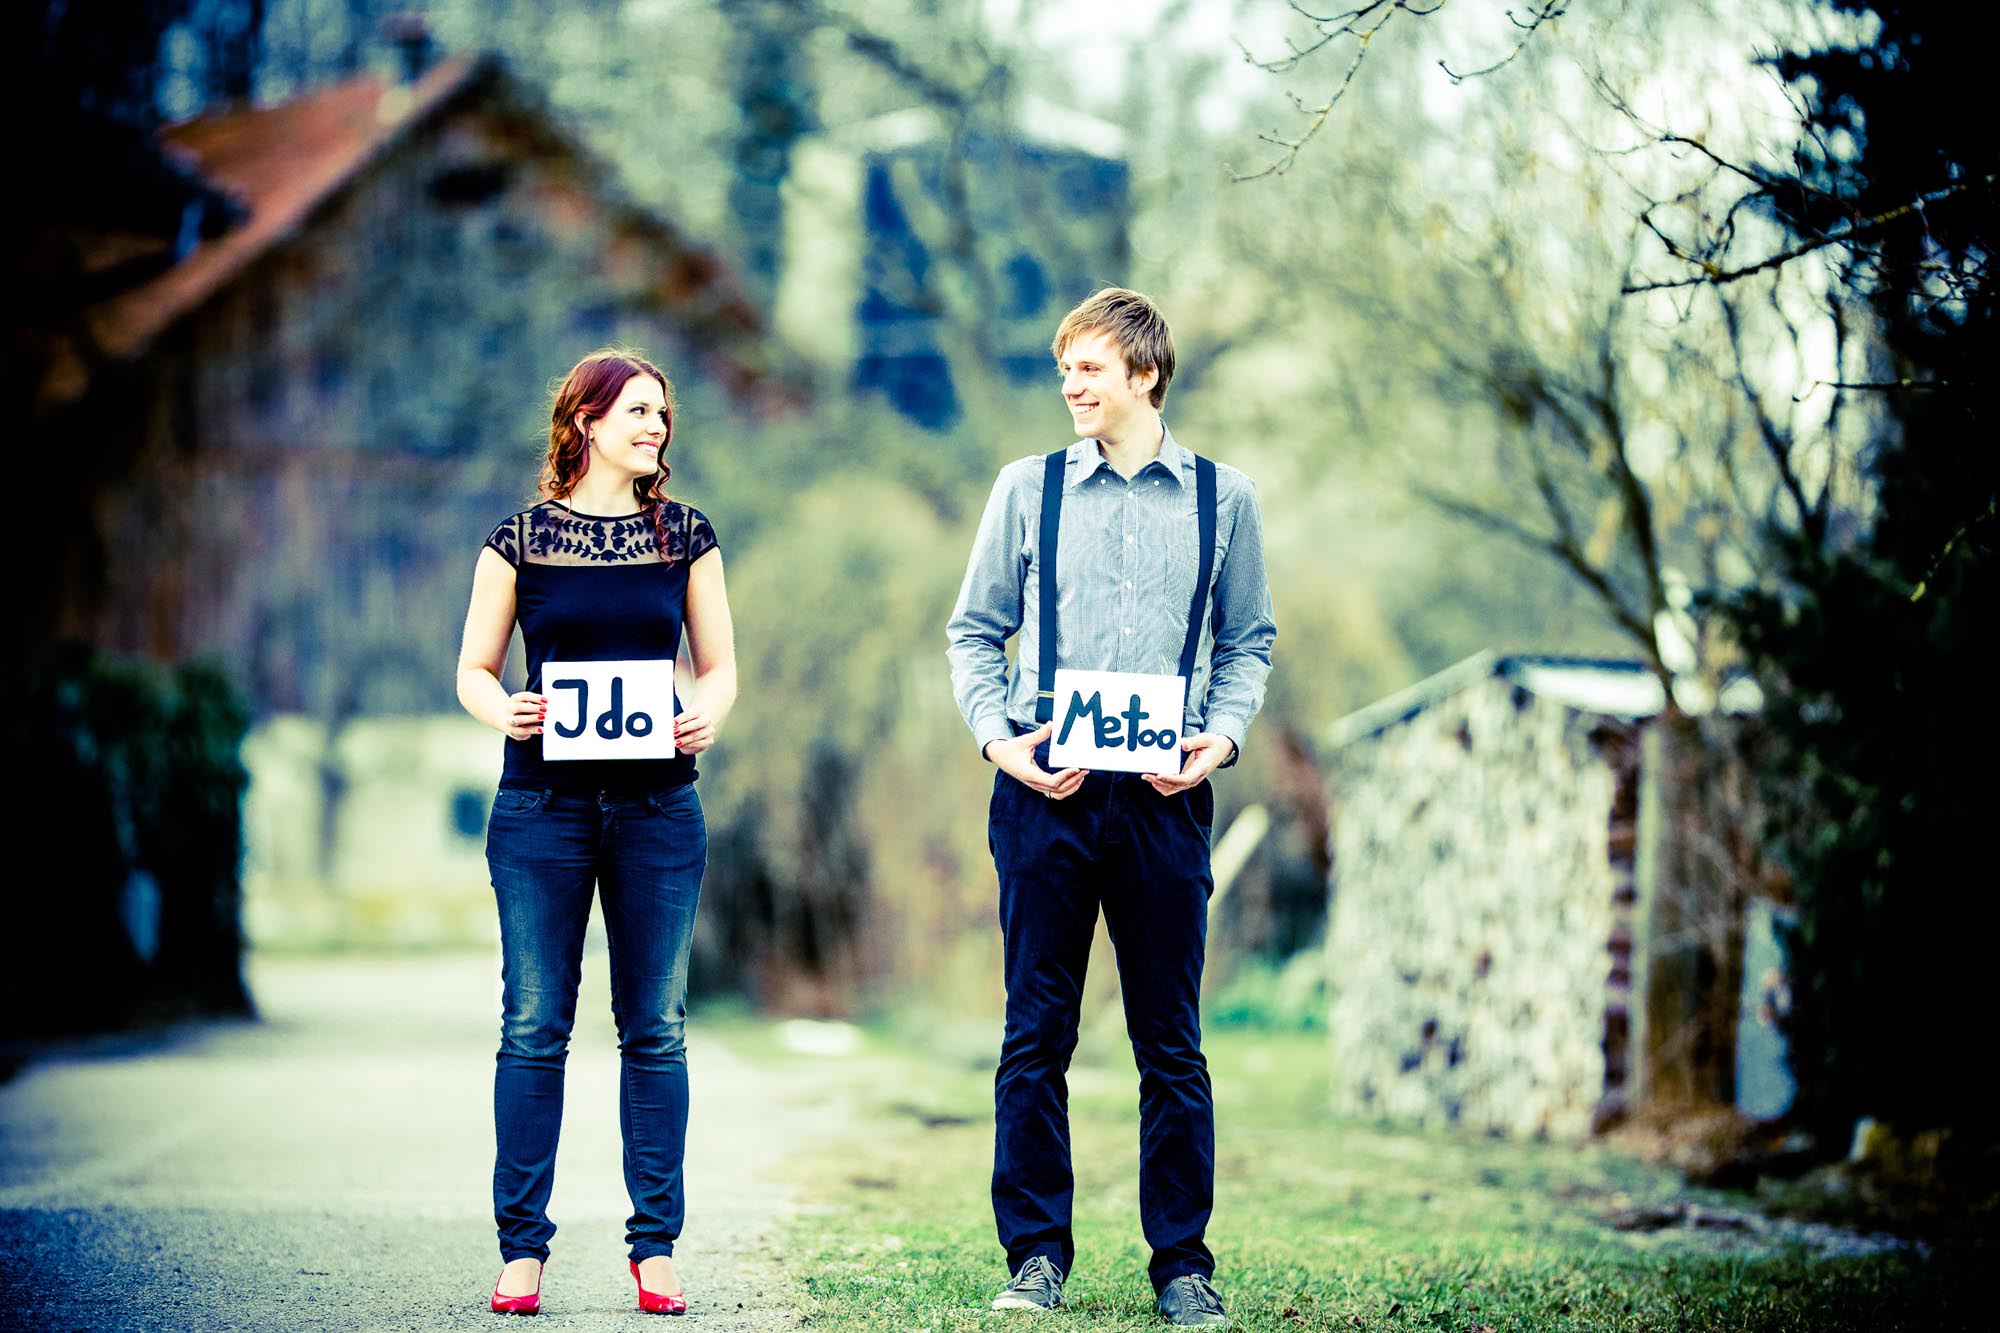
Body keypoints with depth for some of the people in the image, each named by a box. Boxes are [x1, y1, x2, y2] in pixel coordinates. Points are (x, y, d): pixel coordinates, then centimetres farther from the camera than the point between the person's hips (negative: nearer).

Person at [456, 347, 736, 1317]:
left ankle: (654, 1246, 8)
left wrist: (707, 716, -10)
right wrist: (504, 712, -14)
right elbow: (474, 670, 7)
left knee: (655, 1029, 2)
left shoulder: (684, 534, 8)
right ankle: (522, 1246, 5)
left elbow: (719, 665, 12)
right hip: (543, 804, -1)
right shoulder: (519, 539, 3)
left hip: (658, 804, 2)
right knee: (533, 1027, -1)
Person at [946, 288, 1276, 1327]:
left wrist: (1222, 734, -6)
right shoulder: (1028, 490, 7)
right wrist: (996, 735, -6)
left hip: (1165, 796, 0)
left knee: (1171, 1043, 4)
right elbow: (973, 631, 9)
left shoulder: (1222, 499, 8)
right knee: (1036, 1031, 2)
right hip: (1044, 786, 0)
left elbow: (1250, 641, 12)